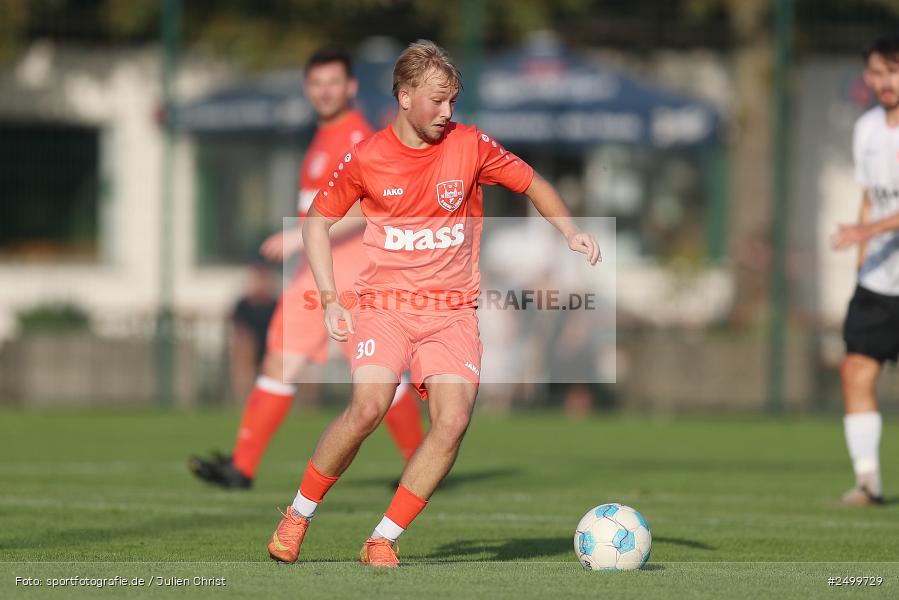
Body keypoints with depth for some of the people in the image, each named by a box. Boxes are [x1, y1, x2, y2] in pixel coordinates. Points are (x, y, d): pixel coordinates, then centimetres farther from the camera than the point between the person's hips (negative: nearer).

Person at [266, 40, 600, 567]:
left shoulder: (470, 145, -1)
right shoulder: (366, 159, -2)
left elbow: (534, 184, 14)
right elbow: (318, 222, 11)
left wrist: (571, 233, -3)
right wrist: (330, 300, 1)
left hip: (453, 312, 2)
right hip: (385, 305, -2)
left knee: (454, 420, -20)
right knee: (370, 406, -26)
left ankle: (382, 541, -8)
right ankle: (299, 515, -4)